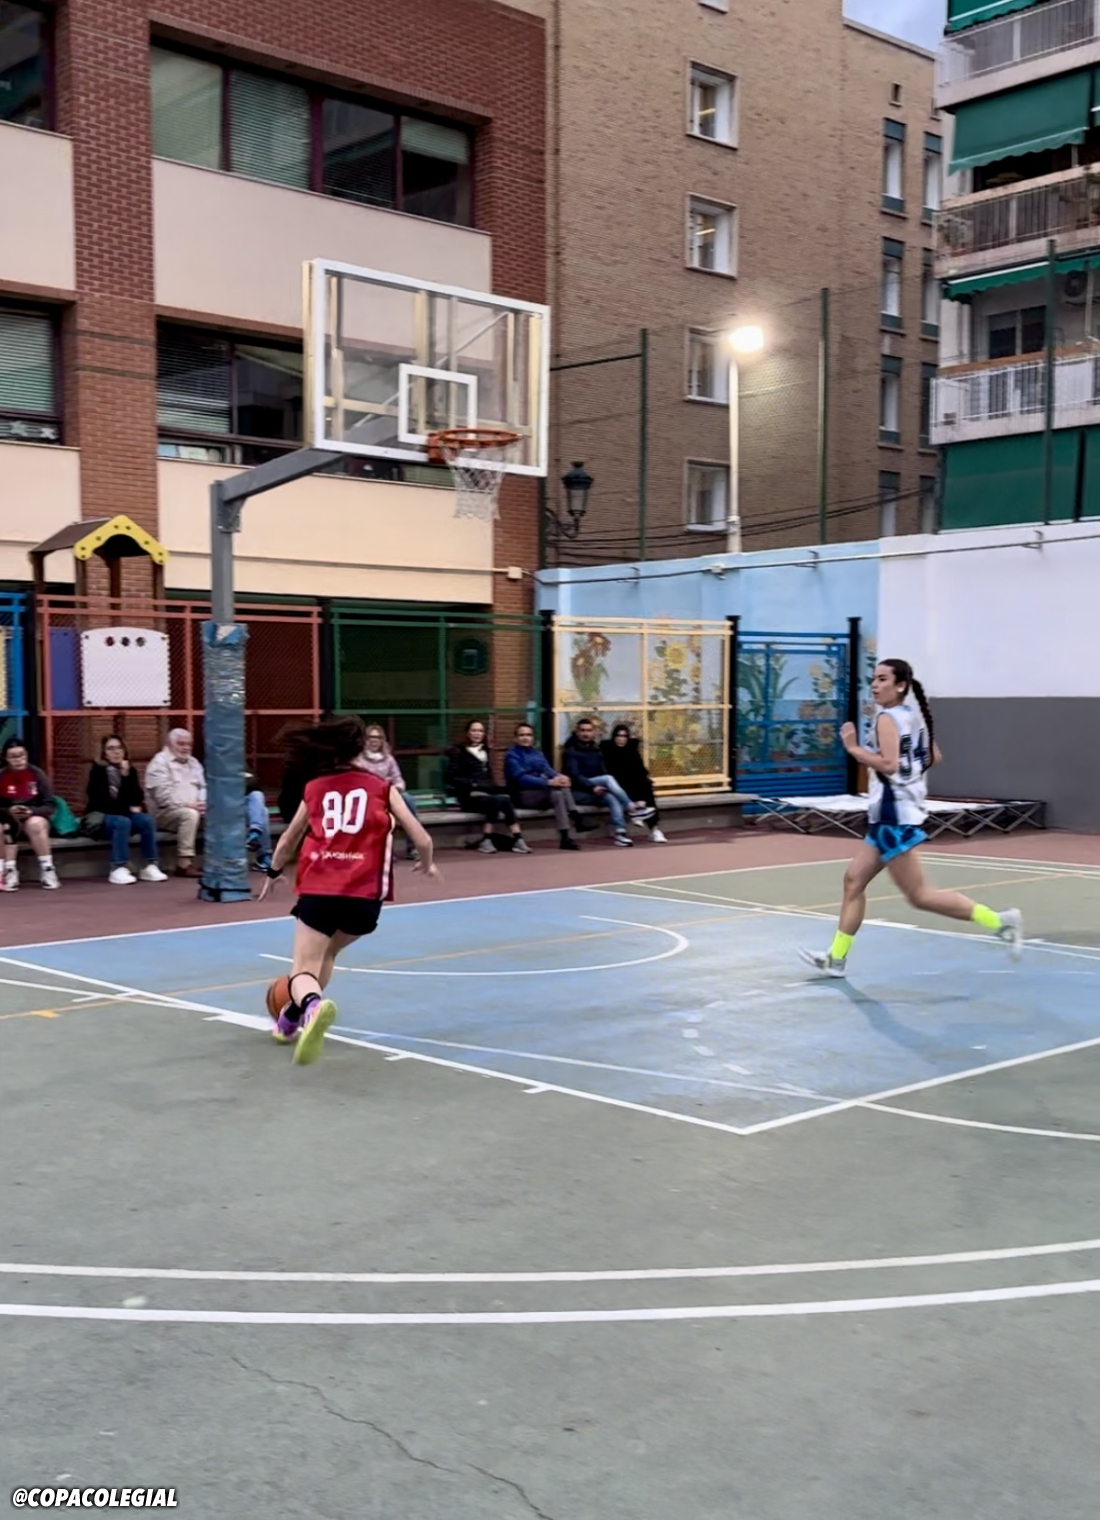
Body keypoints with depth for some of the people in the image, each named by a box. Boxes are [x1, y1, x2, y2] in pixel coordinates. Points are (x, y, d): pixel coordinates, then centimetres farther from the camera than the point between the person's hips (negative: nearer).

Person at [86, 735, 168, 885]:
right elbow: (100, 801, -15)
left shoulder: (130, 770, 7)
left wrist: (127, 776, -16)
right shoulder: (97, 771, -7)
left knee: (147, 820, -23)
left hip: (124, 814, 5)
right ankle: (118, 870, -38)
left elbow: (137, 798, -5)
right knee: (122, 822, -35)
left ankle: (150, 866, -22)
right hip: (100, 817, -5)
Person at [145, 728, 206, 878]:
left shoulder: (194, 762, 19)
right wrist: (186, 804, -22)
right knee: (189, 814, -36)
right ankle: (184, 864, -35)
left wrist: (203, 803, -7)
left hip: (193, 809, 7)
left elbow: (203, 787, 16)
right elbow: (163, 795, -15)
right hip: (166, 812, -6)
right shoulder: (160, 762, -5)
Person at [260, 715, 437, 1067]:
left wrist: (273, 874, 45)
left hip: (317, 889, 0)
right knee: (327, 952, 28)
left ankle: (312, 1005, -36)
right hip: (364, 894, 1)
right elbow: (422, 840, 4)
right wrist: (426, 864, 27)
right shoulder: (383, 789, 8)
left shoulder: (314, 788, 14)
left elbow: (287, 842, 26)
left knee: (304, 969, -1)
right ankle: (292, 1020, 31)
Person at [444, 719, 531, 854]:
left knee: (505, 799, -29)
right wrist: (472, 784, -16)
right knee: (497, 800, -34)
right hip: (469, 795, -5)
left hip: (487, 791, 5)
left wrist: (494, 787, 4)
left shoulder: (485, 751, 23)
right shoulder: (458, 751, 3)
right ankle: (486, 841, -29)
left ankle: (517, 840, -36)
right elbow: (450, 777, -6)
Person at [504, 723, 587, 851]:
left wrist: (559, 776, -21)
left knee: (564, 785, -22)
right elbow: (522, 778, -22)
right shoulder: (512, 755, -8)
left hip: (540, 791, 7)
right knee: (556, 794, -31)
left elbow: (548, 770, 5)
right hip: (523, 795, -7)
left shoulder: (537, 752, 15)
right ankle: (565, 838, -38)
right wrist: (549, 782, -31)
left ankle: (577, 820, -31)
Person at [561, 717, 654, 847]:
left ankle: (620, 833, -41)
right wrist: (592, 787, -27)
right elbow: (574, 775, -15)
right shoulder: (572, 751, -4)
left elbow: (603, 771, 12)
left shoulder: (596, 750, 17)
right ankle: (632, 808, -32)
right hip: (580, 789, -5)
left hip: (597, 789, 5)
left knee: (612, 798, -29)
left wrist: (602, 787, -10)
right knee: (608, 779, -30)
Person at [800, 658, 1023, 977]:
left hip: (894, 816, -10)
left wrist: (853, 748, -20)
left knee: (919, 895, -7)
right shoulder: (913, 714, 13)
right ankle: (837, 958, 15)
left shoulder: (887, 718, -15)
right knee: (854, 880, 12)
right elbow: (934, 758, 21)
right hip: (890, 816, 10)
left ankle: (999, 921, -7)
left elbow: (888, 765, -27)